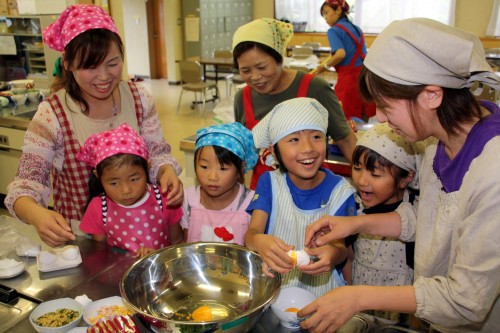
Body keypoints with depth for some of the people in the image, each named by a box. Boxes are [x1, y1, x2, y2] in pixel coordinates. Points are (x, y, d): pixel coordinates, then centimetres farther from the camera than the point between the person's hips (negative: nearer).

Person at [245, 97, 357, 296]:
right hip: (272, 283, 0)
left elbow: (342, 246, -3)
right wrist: (259, 242, -35)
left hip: (320, 288, 0)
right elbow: (252, 231, -9)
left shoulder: (339, 191, -3)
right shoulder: (269, 182, -1)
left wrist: (334, 254, -29)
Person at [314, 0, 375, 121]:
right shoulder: (357, 29, 19)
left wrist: (324, 66, -5)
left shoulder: (333, 31, -5)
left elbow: (340, 54, -21)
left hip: (348, 79, -7)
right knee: (363, 121, 11)